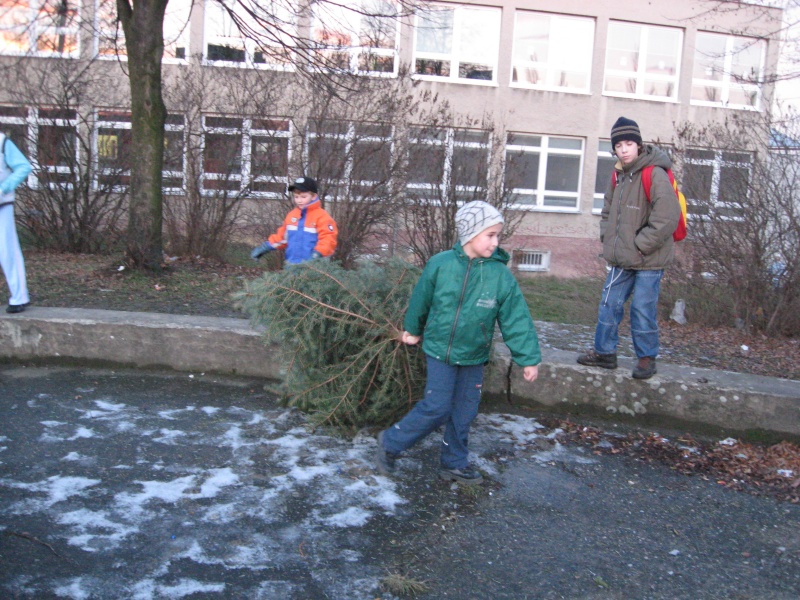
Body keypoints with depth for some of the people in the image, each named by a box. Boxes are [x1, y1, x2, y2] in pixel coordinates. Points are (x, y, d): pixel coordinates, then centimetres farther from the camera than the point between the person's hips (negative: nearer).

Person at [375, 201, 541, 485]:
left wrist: (529, 358, -5)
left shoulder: (501, 275, -9)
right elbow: (421, 299, 4)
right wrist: (412, 329, 17)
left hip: (473, 357, 3)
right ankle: (390, 443, 15)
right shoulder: (440, 264, -13)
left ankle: (454, 463, 29)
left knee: (464, 413, 11)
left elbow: (516, 320, -5)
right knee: (437, 408, -5)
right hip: (440, 351, -3)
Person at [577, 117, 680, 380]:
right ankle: (605, 352, 25)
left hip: (649, 261, -7)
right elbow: (608, 212, 23)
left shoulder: (655, 175, -15)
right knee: (609, 304, 11)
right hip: (621, 259, 7)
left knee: (643, 309, -2)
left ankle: (647, 357, 14)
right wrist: (608, 238, 7)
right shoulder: (618, 176, 9)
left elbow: (667, 218, -22)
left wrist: (640, 244, -18)